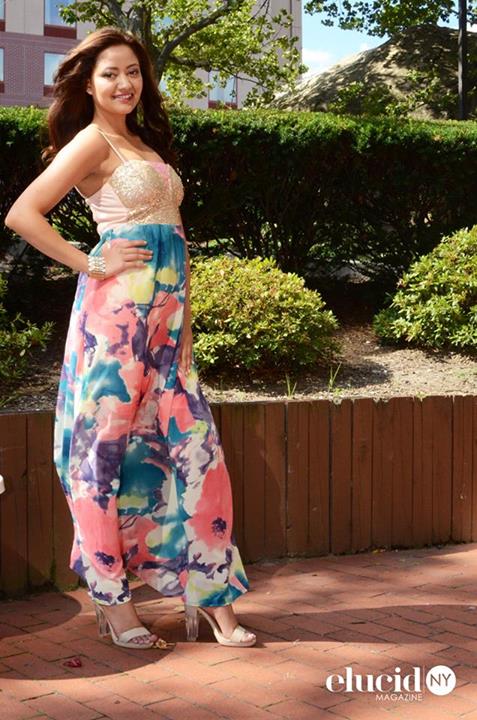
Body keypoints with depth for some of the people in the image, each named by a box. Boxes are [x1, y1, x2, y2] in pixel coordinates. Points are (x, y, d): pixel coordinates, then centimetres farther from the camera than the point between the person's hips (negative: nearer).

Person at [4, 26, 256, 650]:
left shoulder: (146, 142, 21)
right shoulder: (93, 141, -3)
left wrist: (185, 318, 15)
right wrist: (92, 265, -11)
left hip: (166, 312, 8)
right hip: (119, 308, -8)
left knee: (195, 447, 4)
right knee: (107, 447, 0)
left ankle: (210, 596, 10)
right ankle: (112, 600, 11)